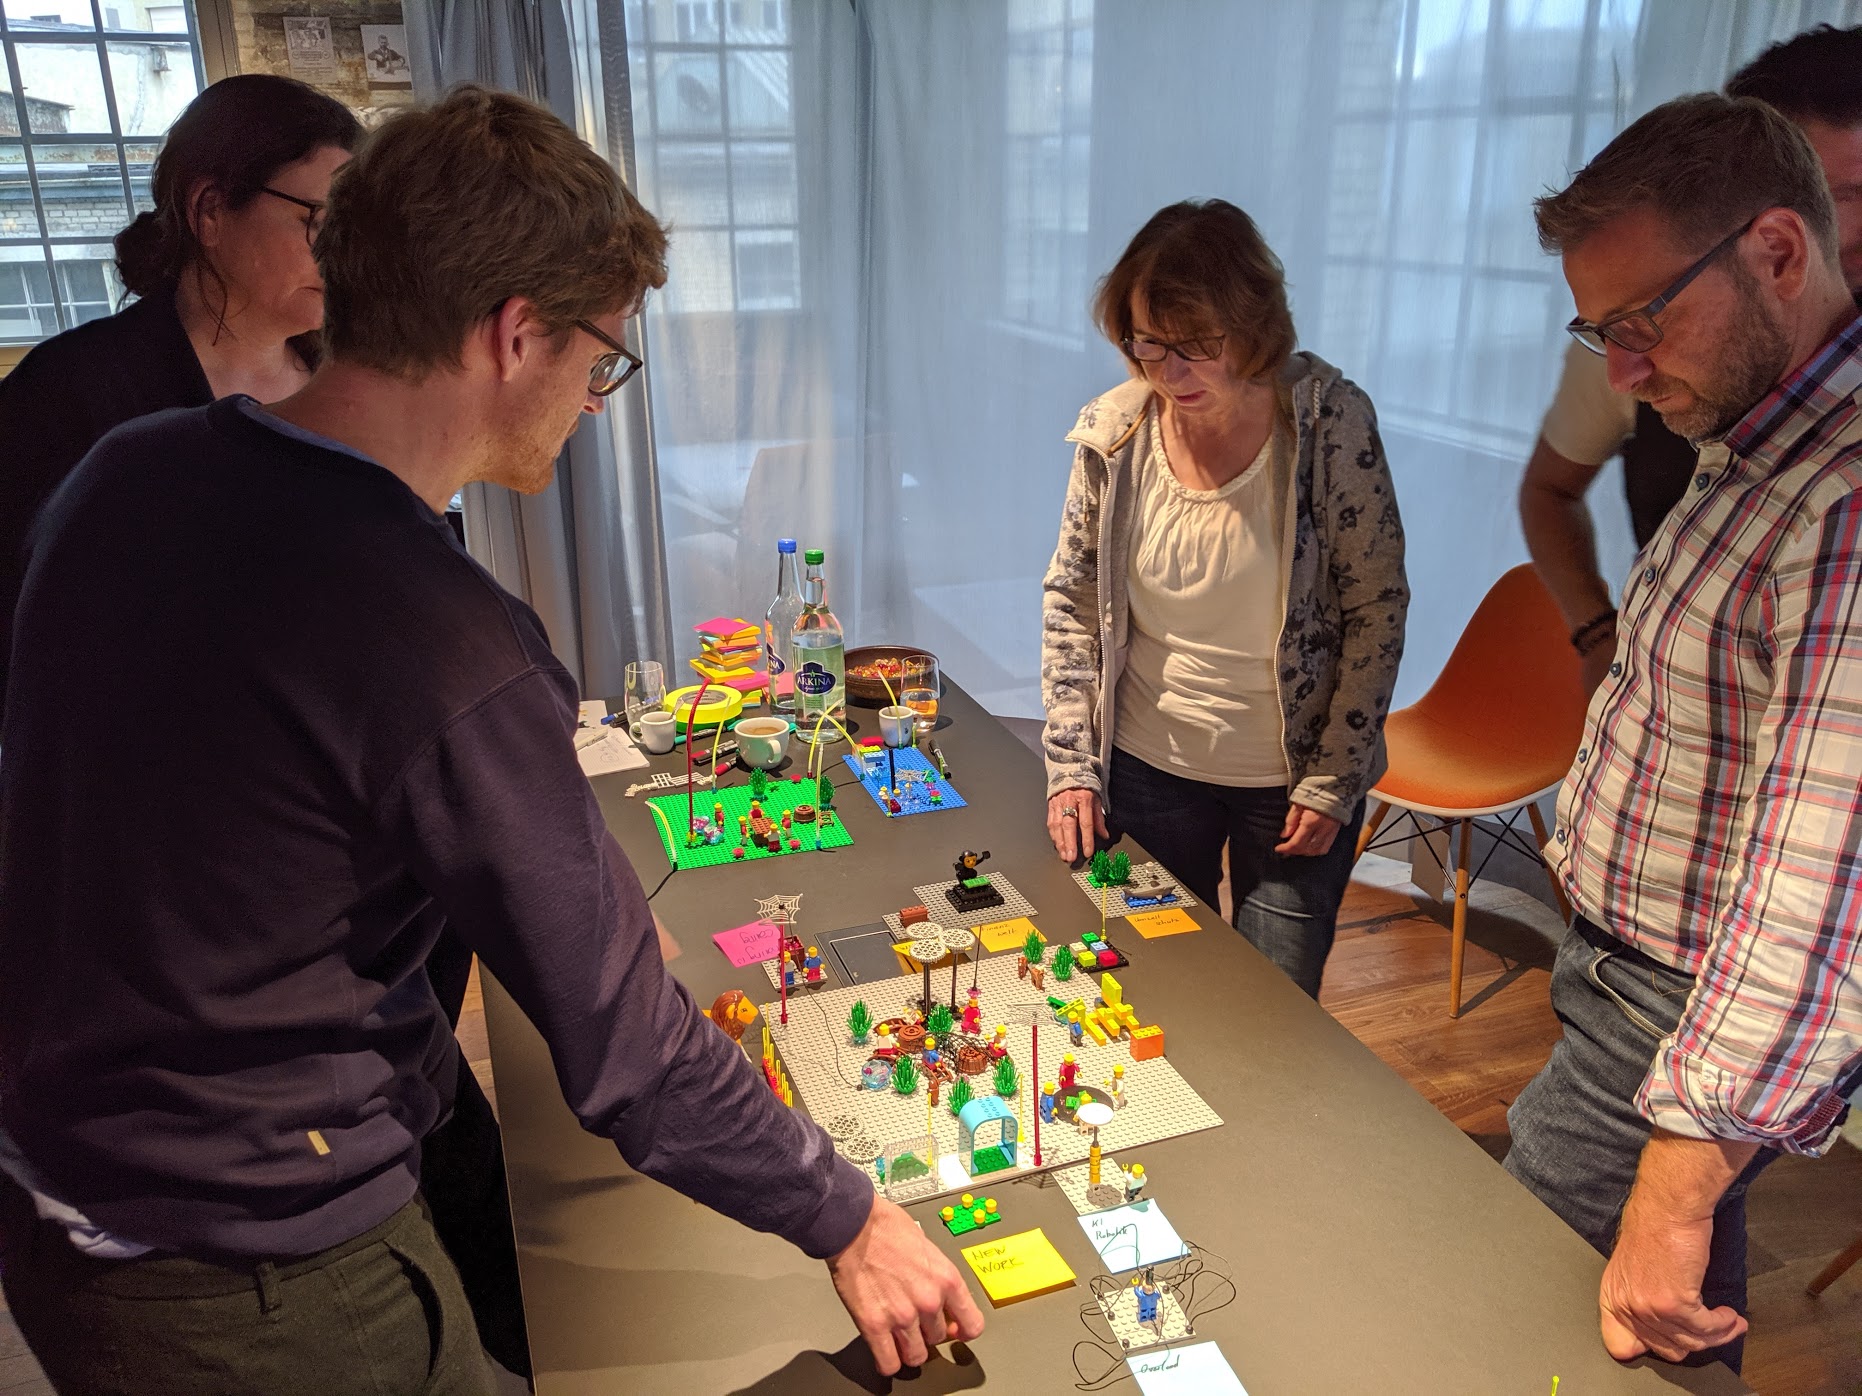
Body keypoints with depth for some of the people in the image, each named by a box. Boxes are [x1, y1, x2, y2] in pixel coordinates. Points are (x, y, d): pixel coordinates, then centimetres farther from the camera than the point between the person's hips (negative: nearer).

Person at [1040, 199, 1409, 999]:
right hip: (1146, 768, 2)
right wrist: (1070, 764, -5)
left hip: (1291, 782, -2)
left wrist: (1334, 782, -10)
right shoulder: (1116, 430, -8)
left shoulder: (1331, 421, -15)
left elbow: (1377, 610, -9)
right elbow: (1071, 600, 1)